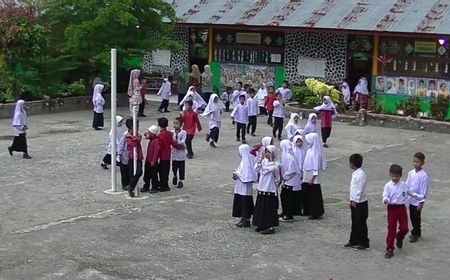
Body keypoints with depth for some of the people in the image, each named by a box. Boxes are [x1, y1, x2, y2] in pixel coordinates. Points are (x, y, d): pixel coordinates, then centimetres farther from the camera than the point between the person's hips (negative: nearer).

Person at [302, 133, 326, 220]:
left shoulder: (316, 152, -17)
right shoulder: (310, 149, 7)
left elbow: (316, 166, -18)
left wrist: (312, 178, -18)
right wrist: (303, 174, 15)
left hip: (313, 179, -8)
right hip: (307, 177, 8)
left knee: (314, 196, 2)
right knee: (309, 195, 14)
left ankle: (316, 213, 11)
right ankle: (311, 212, 25)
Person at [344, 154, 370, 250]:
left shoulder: (361, 174, -20)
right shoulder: (355, 173, 9)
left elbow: (359, 189, -21)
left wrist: (355, 201, -17)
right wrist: (352, 201, 16)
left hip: (360, 203, -9)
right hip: (355, 202, 9)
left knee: (361, 223, 0)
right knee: (355, 223, 16)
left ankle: (364, 243, 10)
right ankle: (353, 241, 26)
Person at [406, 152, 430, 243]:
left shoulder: (424, 175, -16)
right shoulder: (411, 173, 0)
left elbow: (424, 190, -15)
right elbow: (407, 185, 8)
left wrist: (421, 202, -14)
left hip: (418, 201, -6)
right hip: (411, 200, 6)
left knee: (416, 218, 4)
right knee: (412, 217, 15)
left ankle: (415, 234, 18)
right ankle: (417, 232, 31)